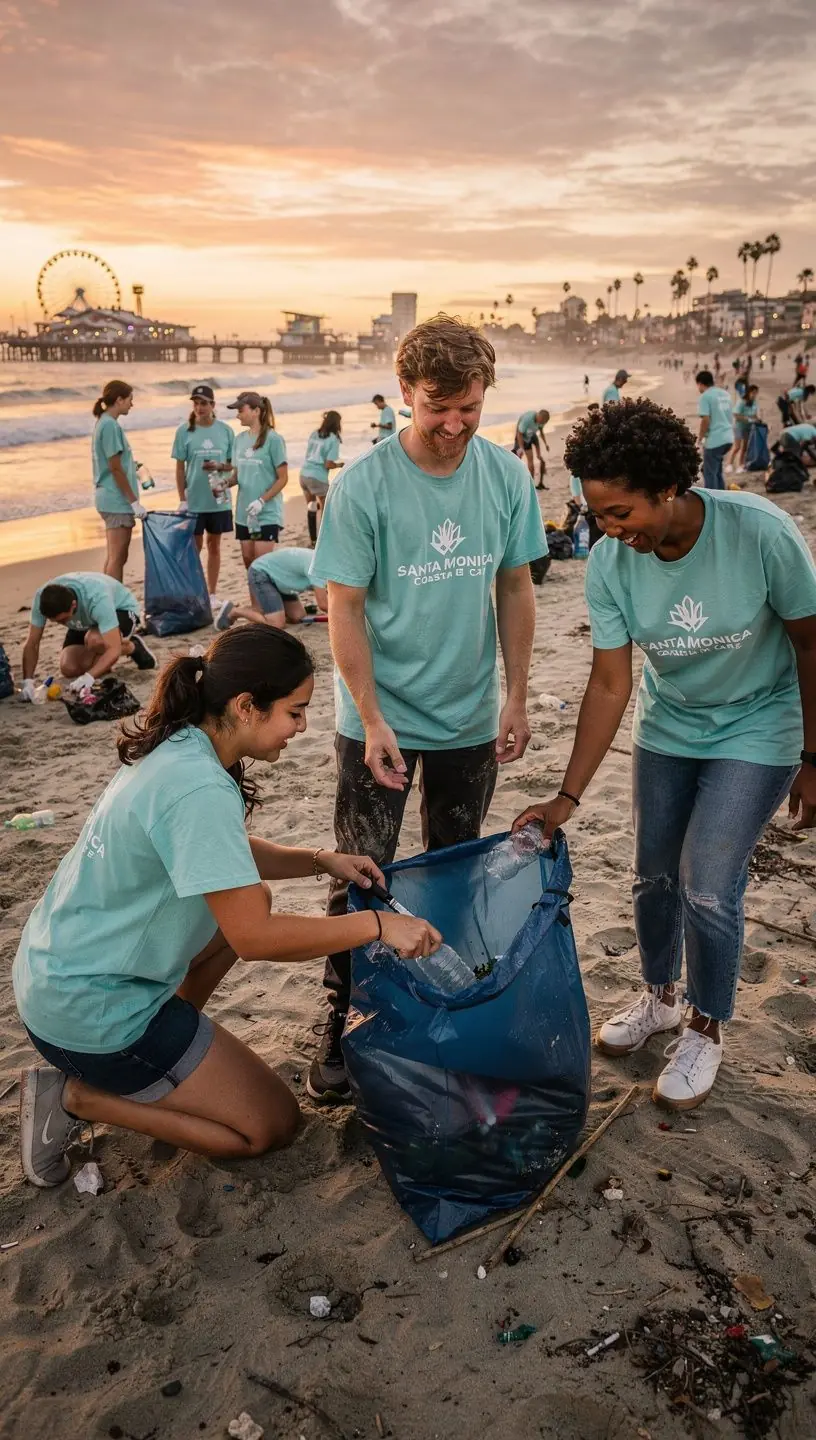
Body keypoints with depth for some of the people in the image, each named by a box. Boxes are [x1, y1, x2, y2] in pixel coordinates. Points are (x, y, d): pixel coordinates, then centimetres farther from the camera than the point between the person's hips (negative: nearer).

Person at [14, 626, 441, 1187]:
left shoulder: (181, 748, 0)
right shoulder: (199, 790, -29)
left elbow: (233, 852, 16)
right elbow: (254, 940, -26)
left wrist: (321, 860, 2)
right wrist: (377, 925, -19)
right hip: (91, 1011, -9)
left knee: (248, 900, 21)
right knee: (273, 1126, 4)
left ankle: (162, 1051, 17)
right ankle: (79, 1096, 2)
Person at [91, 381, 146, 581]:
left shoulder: (104, 423, 14)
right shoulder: (110, 425, -14)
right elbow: (115, 468, -17)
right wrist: (134, 501, -14)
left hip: (111, 499, 10)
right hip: (117, 500, -10)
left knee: (116, 557, 14)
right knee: (117, 557, -6)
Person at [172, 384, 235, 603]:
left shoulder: (225, 430, 2)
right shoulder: (184, 431, -1)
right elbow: (180, 467, 0)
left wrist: (219, 466, -14)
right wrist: (182, 499, -6)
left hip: (219, 499, 2)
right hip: (194, 500, -2)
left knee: (214, 545, 10)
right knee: (194, 546, 3)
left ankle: (212, 594, 19)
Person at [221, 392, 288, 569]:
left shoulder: (273, 439, -10)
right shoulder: (239, 440, 9)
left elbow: (283, 478, -9)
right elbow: (237, 473, 15)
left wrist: (262, 501, -18)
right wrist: (225, 482, -8)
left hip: (267, 514, -6)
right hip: (244, 513, 6)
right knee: (248, 561, 10)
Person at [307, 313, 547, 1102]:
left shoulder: (506, 475, -5)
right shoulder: (363, 485, -16)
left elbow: (515, 590, 3)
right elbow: (343, 608, -12)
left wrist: (516, 698, 1)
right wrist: (372, 721, -15)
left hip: (470, 718, 4)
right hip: (380, 719, -3)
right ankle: (341, 1023, 21)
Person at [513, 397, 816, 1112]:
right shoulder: (610, 563, -19)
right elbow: (610, 684, -14)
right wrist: (567, 796, -18)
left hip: (756, 731, -3)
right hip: (667, 726, 4)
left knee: (708, 889, -7)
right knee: (655, 876, 11)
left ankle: (706, 1029, 19)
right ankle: (660, 997, 38)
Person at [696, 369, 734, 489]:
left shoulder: (705, 396, -9)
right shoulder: (725, 394, 16)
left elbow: (706, 420, -17)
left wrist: (700, 439, -7)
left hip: (714, 440, -8)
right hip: (728, 437, 8)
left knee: (709, 473, 0)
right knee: (717, 470, 20)